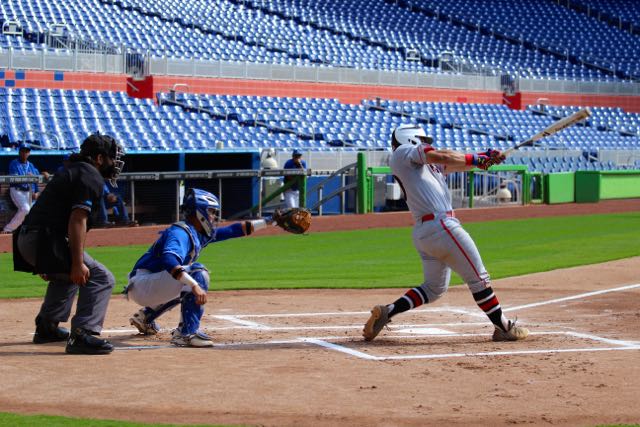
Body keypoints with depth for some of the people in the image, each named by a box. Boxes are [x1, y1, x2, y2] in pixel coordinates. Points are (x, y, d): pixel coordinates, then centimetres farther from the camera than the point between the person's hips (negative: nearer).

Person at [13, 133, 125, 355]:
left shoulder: (72, 172, 25)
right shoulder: (91, 177, -6)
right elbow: (77, 220, -18)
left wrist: (46, 263, 32)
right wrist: (77, 262, -23)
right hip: (44, 242, -10)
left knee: (67, 275, 35)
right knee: (101, 278, -10)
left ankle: (46, 327, 39)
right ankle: (82, 335, -19)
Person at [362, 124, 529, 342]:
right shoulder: (403, 152, 2)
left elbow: (455, 164, 19)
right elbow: (441, 156, -9)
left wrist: (485, 157, 4)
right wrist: (474, 158, 0)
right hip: (441, 225, -10)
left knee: (434, 287, 17)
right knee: (477, 277, -1)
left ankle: (386, 311, 7)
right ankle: (504, 327, 5)